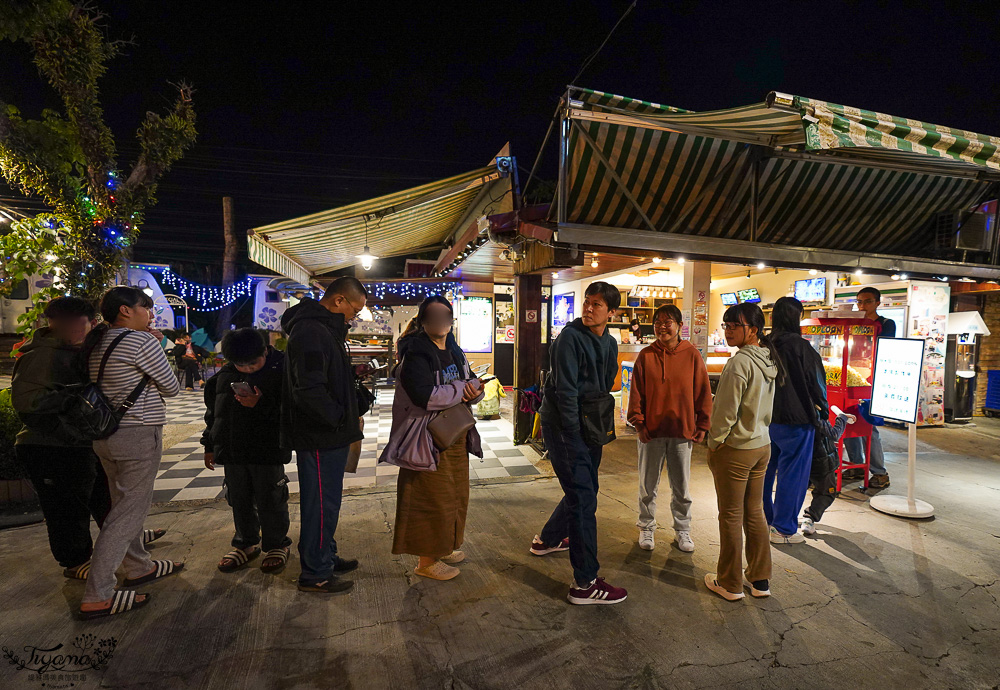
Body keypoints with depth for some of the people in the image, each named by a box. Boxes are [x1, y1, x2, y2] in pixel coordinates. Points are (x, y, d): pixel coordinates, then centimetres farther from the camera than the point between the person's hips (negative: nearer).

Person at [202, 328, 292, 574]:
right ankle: (246, 544, 35)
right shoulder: (224, 374, 7)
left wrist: (262, 405, -29)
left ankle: (276, 545, 23)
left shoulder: (280, 369, -11)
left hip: (267, 451, -5)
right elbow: (213, 410, 17)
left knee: (270, 501, 5)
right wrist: (210, 445, 18)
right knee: (239, 501, 17)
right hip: (232, 452, 6)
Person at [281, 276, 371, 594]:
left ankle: (326, 556, 37)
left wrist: (355, 411, 8)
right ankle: (315, 574, 19)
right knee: (321, 504, 3)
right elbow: (310, 391, -29)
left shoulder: (326, 329, 14)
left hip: (330, 436, 11)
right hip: (319, 437, -11)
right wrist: (344, 419, -18)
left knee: (327, 501, 21)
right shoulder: (310, 332, -21)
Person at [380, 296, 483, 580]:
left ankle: (444, 546, 39)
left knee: (456, 495, 19)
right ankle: (426, 561, 19)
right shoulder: (416, 355, -15)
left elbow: (472, 384, 12)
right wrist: (461, 391, -18)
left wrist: (475, 387, -12)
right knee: (432, 500, 1)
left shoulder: (455, 353, 12)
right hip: (428, 441, -9)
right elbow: (424, 396, -28)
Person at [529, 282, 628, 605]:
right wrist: (574, 434, -19)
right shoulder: (571, 337, -16)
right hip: (564, 425, -9)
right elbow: (566, 390, -19)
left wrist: (603, 424, 10)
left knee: (585, 490, 20)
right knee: (583, 497, -7)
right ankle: (585, 583, 3)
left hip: (589, 424, 9)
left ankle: (547, 539, 43)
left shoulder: (610, 343, 9)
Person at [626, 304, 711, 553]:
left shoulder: (692, 354, -2)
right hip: (651, 431, 0)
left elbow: (703, 392, 1)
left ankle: (682, 529, 32)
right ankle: (647, 528, 29)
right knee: (648, 485, 12)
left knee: (681, 486, 13)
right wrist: (638, 423, -6)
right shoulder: (646, 355, -2)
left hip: (682, 430, 0)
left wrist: (702, 425, -1)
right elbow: (636, 392, -1)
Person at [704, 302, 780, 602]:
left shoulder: (739, 362, -22)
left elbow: (726, 411, -19)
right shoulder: (769, 361, 6)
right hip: (762, 445, 8)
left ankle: (730, 584, 20)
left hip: (735, 450, -8)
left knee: (731, 517, 6)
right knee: (755, 512, 18)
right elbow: (765, 407, 14)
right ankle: (759, 579, 30)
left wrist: (713, 444, -7)